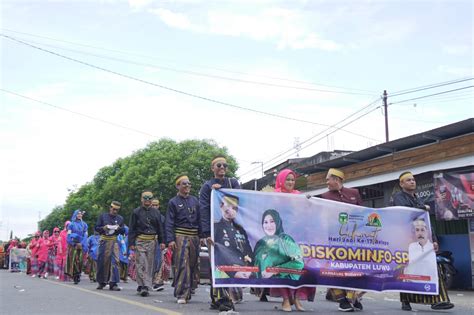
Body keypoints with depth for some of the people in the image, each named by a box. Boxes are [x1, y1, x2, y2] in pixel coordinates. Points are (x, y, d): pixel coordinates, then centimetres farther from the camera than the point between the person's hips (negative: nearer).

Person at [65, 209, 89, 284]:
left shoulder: (84, 224, 15)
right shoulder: (71, 224, 7)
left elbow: (85, 235, 12)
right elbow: (69, 234, 0)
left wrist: (84, 245, 0)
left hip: (81, 245, 3)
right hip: (73, 245, -2)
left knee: (80, 260, -4)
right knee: (73, 260, -10)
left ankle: (78, 275, 2)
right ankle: (75, 277, -9)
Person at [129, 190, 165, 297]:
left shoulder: (156, 212, 13)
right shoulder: (136, 212, 6)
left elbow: (160, 228, 17)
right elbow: (131, 229, 5)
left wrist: (161, 241, 9)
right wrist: (131, 243, -3)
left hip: (152, 241, 3)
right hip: (140, 241, -3)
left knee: (150, 265, 3)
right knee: (141, 264, -10)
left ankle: (145, 287, 9)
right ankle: (144, 286, -11)